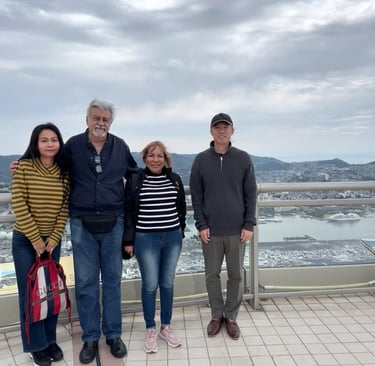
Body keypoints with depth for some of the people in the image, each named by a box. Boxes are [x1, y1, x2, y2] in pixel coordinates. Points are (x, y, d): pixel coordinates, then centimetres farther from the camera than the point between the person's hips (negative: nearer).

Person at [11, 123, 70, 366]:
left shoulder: (64, 172, -1)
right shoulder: (23, 166, -10)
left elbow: (65, 207, 0)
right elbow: (19, 205, -13)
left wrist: (53, 238, -7)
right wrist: (35, 239, -12)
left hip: (52, 240, 3)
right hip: (25, 240, -3)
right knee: (30, 292, 4)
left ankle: (51, 340, 27)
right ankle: (37, 345, 20)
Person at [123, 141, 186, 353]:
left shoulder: (175, 179, 4)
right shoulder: (135, 180, -4)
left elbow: (182, 207, 13)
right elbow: (128, 211, -3)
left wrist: (181, 231, 12)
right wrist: (129, 240, -5)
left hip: (173, 238, 3)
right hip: (146, 239, -3)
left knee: (167, 283, 12)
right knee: (150, 285, 5)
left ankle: (166, 327, 27)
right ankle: (150, 330, 22)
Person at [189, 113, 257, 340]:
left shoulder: (243, 159, 0)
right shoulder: (201, 160, 0)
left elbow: (251, 194, 0)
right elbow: (196, 196, 0)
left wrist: (249, 225, -6)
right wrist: (201, 224, -7)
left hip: (237, 230, 0)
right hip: (211, 230, 0)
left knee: (236, 275, 10)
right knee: (212, 275, 11)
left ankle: (231, 317, 27)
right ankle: (217, 316, 29)